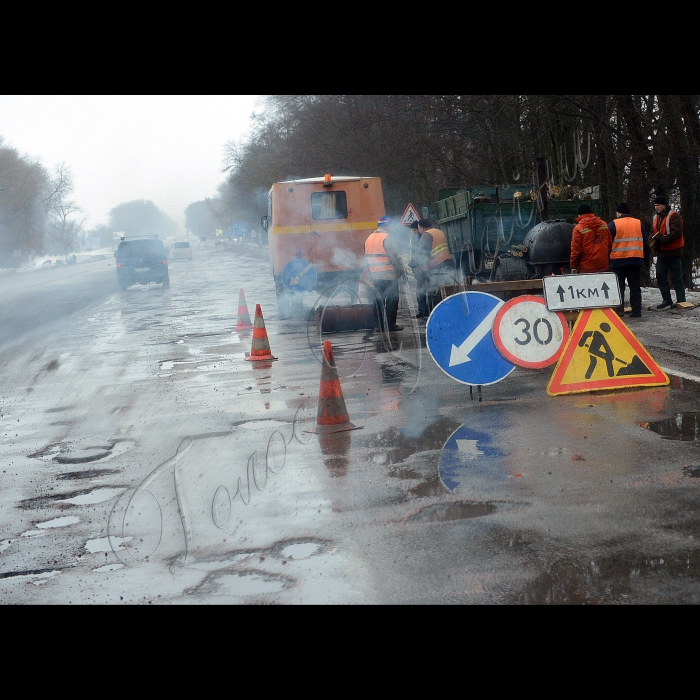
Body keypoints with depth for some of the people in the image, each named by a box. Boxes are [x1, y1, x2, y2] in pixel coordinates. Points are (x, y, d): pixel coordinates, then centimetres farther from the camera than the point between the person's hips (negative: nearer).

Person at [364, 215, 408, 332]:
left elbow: (367, 257, 17)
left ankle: (380, 324, 12)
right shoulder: (387, 238, -13)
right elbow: (395, 257, -14)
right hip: (389, 275, -7)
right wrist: (403, 272, -5)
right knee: (392, 300, -1)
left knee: (379, 300, 11)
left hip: (375, 276, 7)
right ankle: (391, 324, -2)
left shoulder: (369, 239, 11)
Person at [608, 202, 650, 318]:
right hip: (636, 260, 3)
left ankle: (619, 310, -2)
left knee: (618, 287, 3)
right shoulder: (638, 224, 9)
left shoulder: (613, 225, -2)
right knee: (635, 287, 8)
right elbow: (646, 243, 12)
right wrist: (647, 260, 18)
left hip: (618, 260, -3)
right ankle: (636, 311, 5)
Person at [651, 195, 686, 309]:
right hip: (661, 252, 8)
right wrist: (653, 238, 0)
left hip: (673, 251, -8)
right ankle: (667, 300, 14)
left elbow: (677, 233, -19)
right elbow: (654, 232, 23)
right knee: (660, 276, 6)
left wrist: (662, 239, -25)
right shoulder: (656, 217, 14)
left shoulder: (674, 216, -11)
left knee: (676, 277, -3)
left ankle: (681, 300, 3)